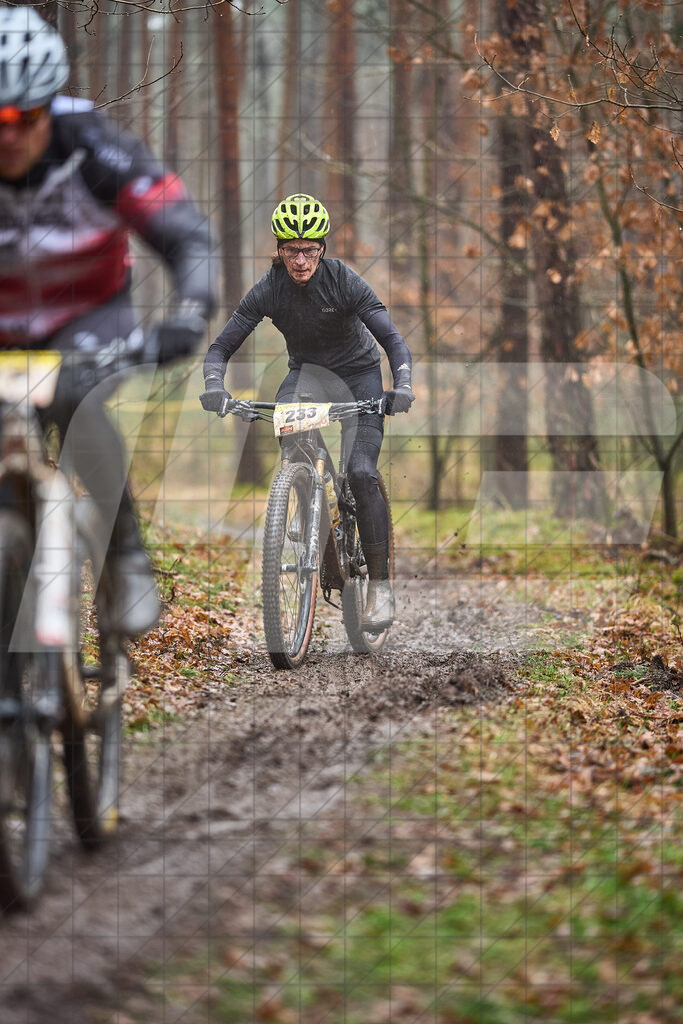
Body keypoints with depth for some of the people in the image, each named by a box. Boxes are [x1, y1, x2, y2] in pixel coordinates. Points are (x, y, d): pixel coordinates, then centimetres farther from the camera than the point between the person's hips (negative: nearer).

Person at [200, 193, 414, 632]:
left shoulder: (343, 280, -24)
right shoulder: (269, 290, -19)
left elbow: (392, 338, -26)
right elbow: (222, 346, -16)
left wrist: (403, 385, -45)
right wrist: (215, 385, -37)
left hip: (358, 373, -2)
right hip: (309, 369, 2)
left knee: (361, 472, -19)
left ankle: (380, 583, -9)